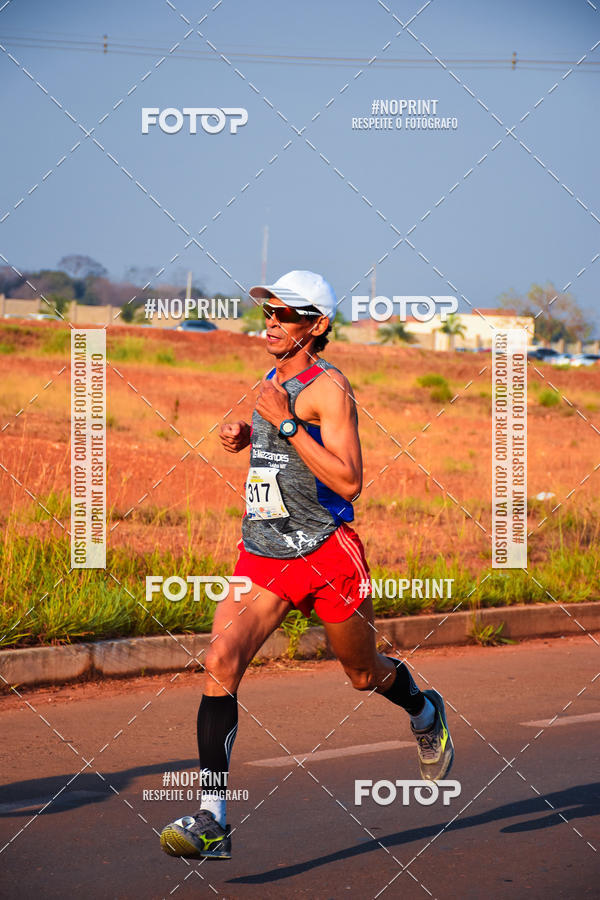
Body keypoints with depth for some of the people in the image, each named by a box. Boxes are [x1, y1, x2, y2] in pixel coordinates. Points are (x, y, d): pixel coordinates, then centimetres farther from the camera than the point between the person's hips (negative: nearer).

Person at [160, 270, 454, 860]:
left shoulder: (328, 386, -13)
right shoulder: (271, 382, 10)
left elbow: (349, 482, -22)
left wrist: (285, 423, -25)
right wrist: (244, 436, 10)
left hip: (326, 553, -5)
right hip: (262, 554, 6)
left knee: (365, 674, 15)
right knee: (220, 660, -16)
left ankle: (426, 715, 52)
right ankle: (212, 821, -19)